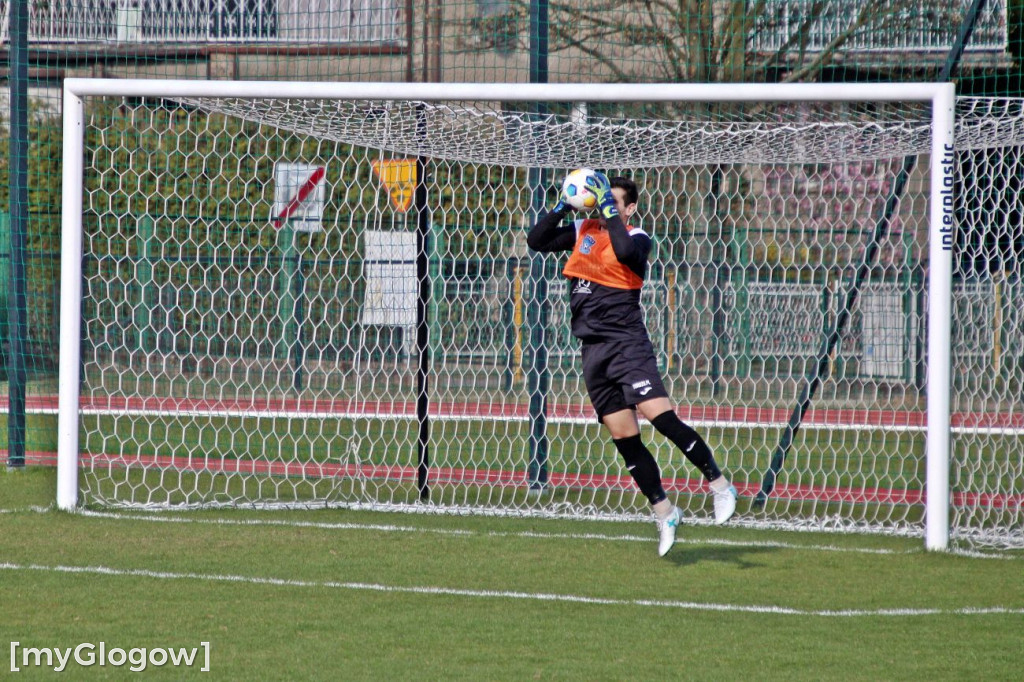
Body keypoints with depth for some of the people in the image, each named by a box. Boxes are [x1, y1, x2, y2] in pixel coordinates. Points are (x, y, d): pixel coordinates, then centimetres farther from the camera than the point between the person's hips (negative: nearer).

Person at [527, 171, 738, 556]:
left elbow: (625, 251, -27)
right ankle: (664, 512, 15)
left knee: (660, 416, -20)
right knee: (625, 440, 6)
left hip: (627, 344, -6)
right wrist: (563, 207, -1)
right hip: (594, 349, 6)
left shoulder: (637, 238, -4)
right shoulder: (583, 231, 13)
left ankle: (719, 485, -11)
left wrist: (609, 209, -18)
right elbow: (536, 242, 10)